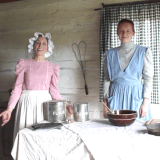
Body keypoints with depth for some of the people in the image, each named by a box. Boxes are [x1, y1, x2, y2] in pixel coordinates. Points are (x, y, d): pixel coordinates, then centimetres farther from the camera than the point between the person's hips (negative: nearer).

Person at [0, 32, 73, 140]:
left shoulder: (52, 67, 7)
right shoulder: (24, 65, 4)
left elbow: (54, 90, 5)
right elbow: (17, 88, 1)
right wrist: (9, 109, -8)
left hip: (45, 102, 1)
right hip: (27, 103, 0)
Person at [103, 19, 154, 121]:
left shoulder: (144, 52, 4)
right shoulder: (110, 54, 9)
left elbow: (148, 78, 0)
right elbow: (107, 79, 11)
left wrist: (146, 102, -8)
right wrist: (105, 102, 6)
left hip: (136, 97, -1)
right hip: (116, 97, 2)